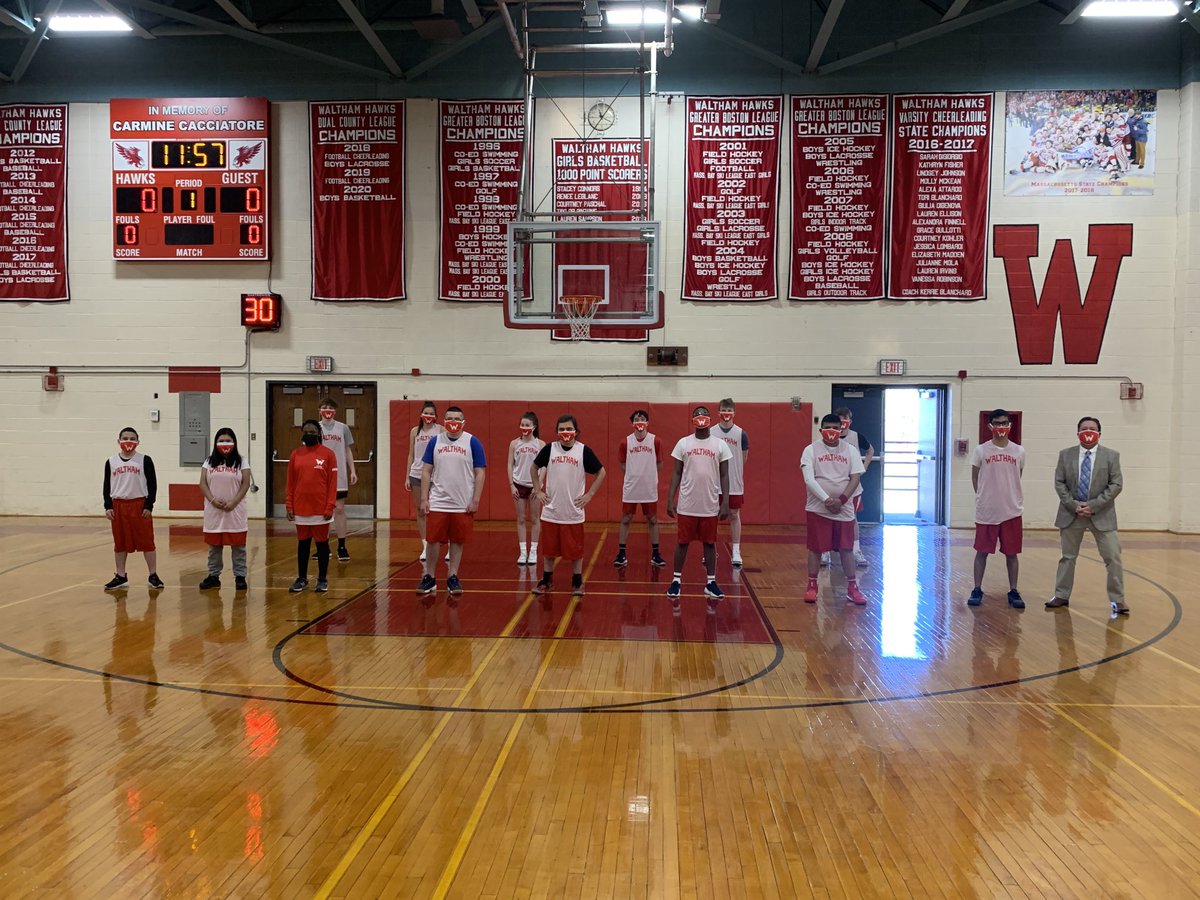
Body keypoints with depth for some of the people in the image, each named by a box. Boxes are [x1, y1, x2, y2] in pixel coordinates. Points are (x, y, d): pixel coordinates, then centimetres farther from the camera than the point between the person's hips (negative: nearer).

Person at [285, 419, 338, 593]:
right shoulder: (295, 454, 6)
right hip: (300, 508, 3)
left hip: (321, 509, -3)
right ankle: (301, 578, 20)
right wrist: (289, 506, 1)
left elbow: (332, 483, -5)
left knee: (322, 543, 6)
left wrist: (330, 507, -11)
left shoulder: (328, 454, -3)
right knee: (302, 543, 11)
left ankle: (323, 579, 15)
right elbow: (290, 482, 7)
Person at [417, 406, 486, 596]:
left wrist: (476, 500, -8)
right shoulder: (435, 442, 3)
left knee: (457, 542, 7)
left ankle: (452, 577, 19)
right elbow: (426, 471, 6)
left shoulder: (472, 442, -2)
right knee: (434, 541, 5)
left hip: (463, 505, -1)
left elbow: (480, 473, -2)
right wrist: (424, 498, -1)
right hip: (437, 503, 1)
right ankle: (429, 577, 17)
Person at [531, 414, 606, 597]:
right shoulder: (549, 448, -2)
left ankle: (577, 582, 20)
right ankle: (547, 581, 25)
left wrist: (590, 494, -2)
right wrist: (538, 490, 7)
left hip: (573, 511, -1)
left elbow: (601, 472, 3)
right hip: (551, 510, 2)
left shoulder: (583, 450, -6)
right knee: (549, 548, 11)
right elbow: (535, 468, 13)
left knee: (575, 549, 6)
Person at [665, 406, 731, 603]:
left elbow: (724, 475, 3)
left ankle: (711, 583, 17)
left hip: (710, 505, 0)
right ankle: (676, 581, 16)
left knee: (710, 543, 8)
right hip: (687, 504, 0)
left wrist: (725, 503, -3)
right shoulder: (683, 443, 1)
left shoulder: (720, 445, 1)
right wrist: (670, 499, -2)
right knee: (682, 542, 6)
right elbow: (676, 473, 4)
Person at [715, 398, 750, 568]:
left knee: (734, 515, 5)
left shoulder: (741, 434, -1)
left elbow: (744, 458, 6)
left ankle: (736, 552, 9)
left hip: (735, 484, 0)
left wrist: (731, 470, 6)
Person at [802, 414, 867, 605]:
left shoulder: (850, 450, 5)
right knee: (815, 548, 3)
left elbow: (855, 478, -1)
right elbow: (809, 480, -11)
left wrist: (842, 500, -14)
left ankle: (852, 588, 13)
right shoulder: (811, 450, -2)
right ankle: (811, 586, 14)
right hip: (818, 508, -2)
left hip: (844, 509, 2)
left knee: (847, 548, 5)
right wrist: (826, 500, -20)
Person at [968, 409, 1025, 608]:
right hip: (986, 511, -1)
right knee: (982, 551, 5)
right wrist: (984, 498, 7)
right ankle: (977, 590, 15)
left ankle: (1013, 591, 16)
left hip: (1012, 511, 1)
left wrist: (1009, 497, 13)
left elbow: (1017, 478, 14)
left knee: (1011, 553, 6)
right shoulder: (981, 450, -3)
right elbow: (975, 478, 6)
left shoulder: (1019, 451, 2)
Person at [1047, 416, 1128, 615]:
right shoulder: (1066, 455, 3)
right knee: (1068, 556, 11)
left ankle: (1117, 600, 7)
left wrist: (1094, 505, -14)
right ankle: (1062, 596, 22)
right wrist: (1073, 505, -11)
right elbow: (1059, 483, 1)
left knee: (1113, 557, -3)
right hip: (1071, 513, 2)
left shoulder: (1111, 456, -1)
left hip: (1101, 515, -1)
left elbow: (1116, 484, -6)